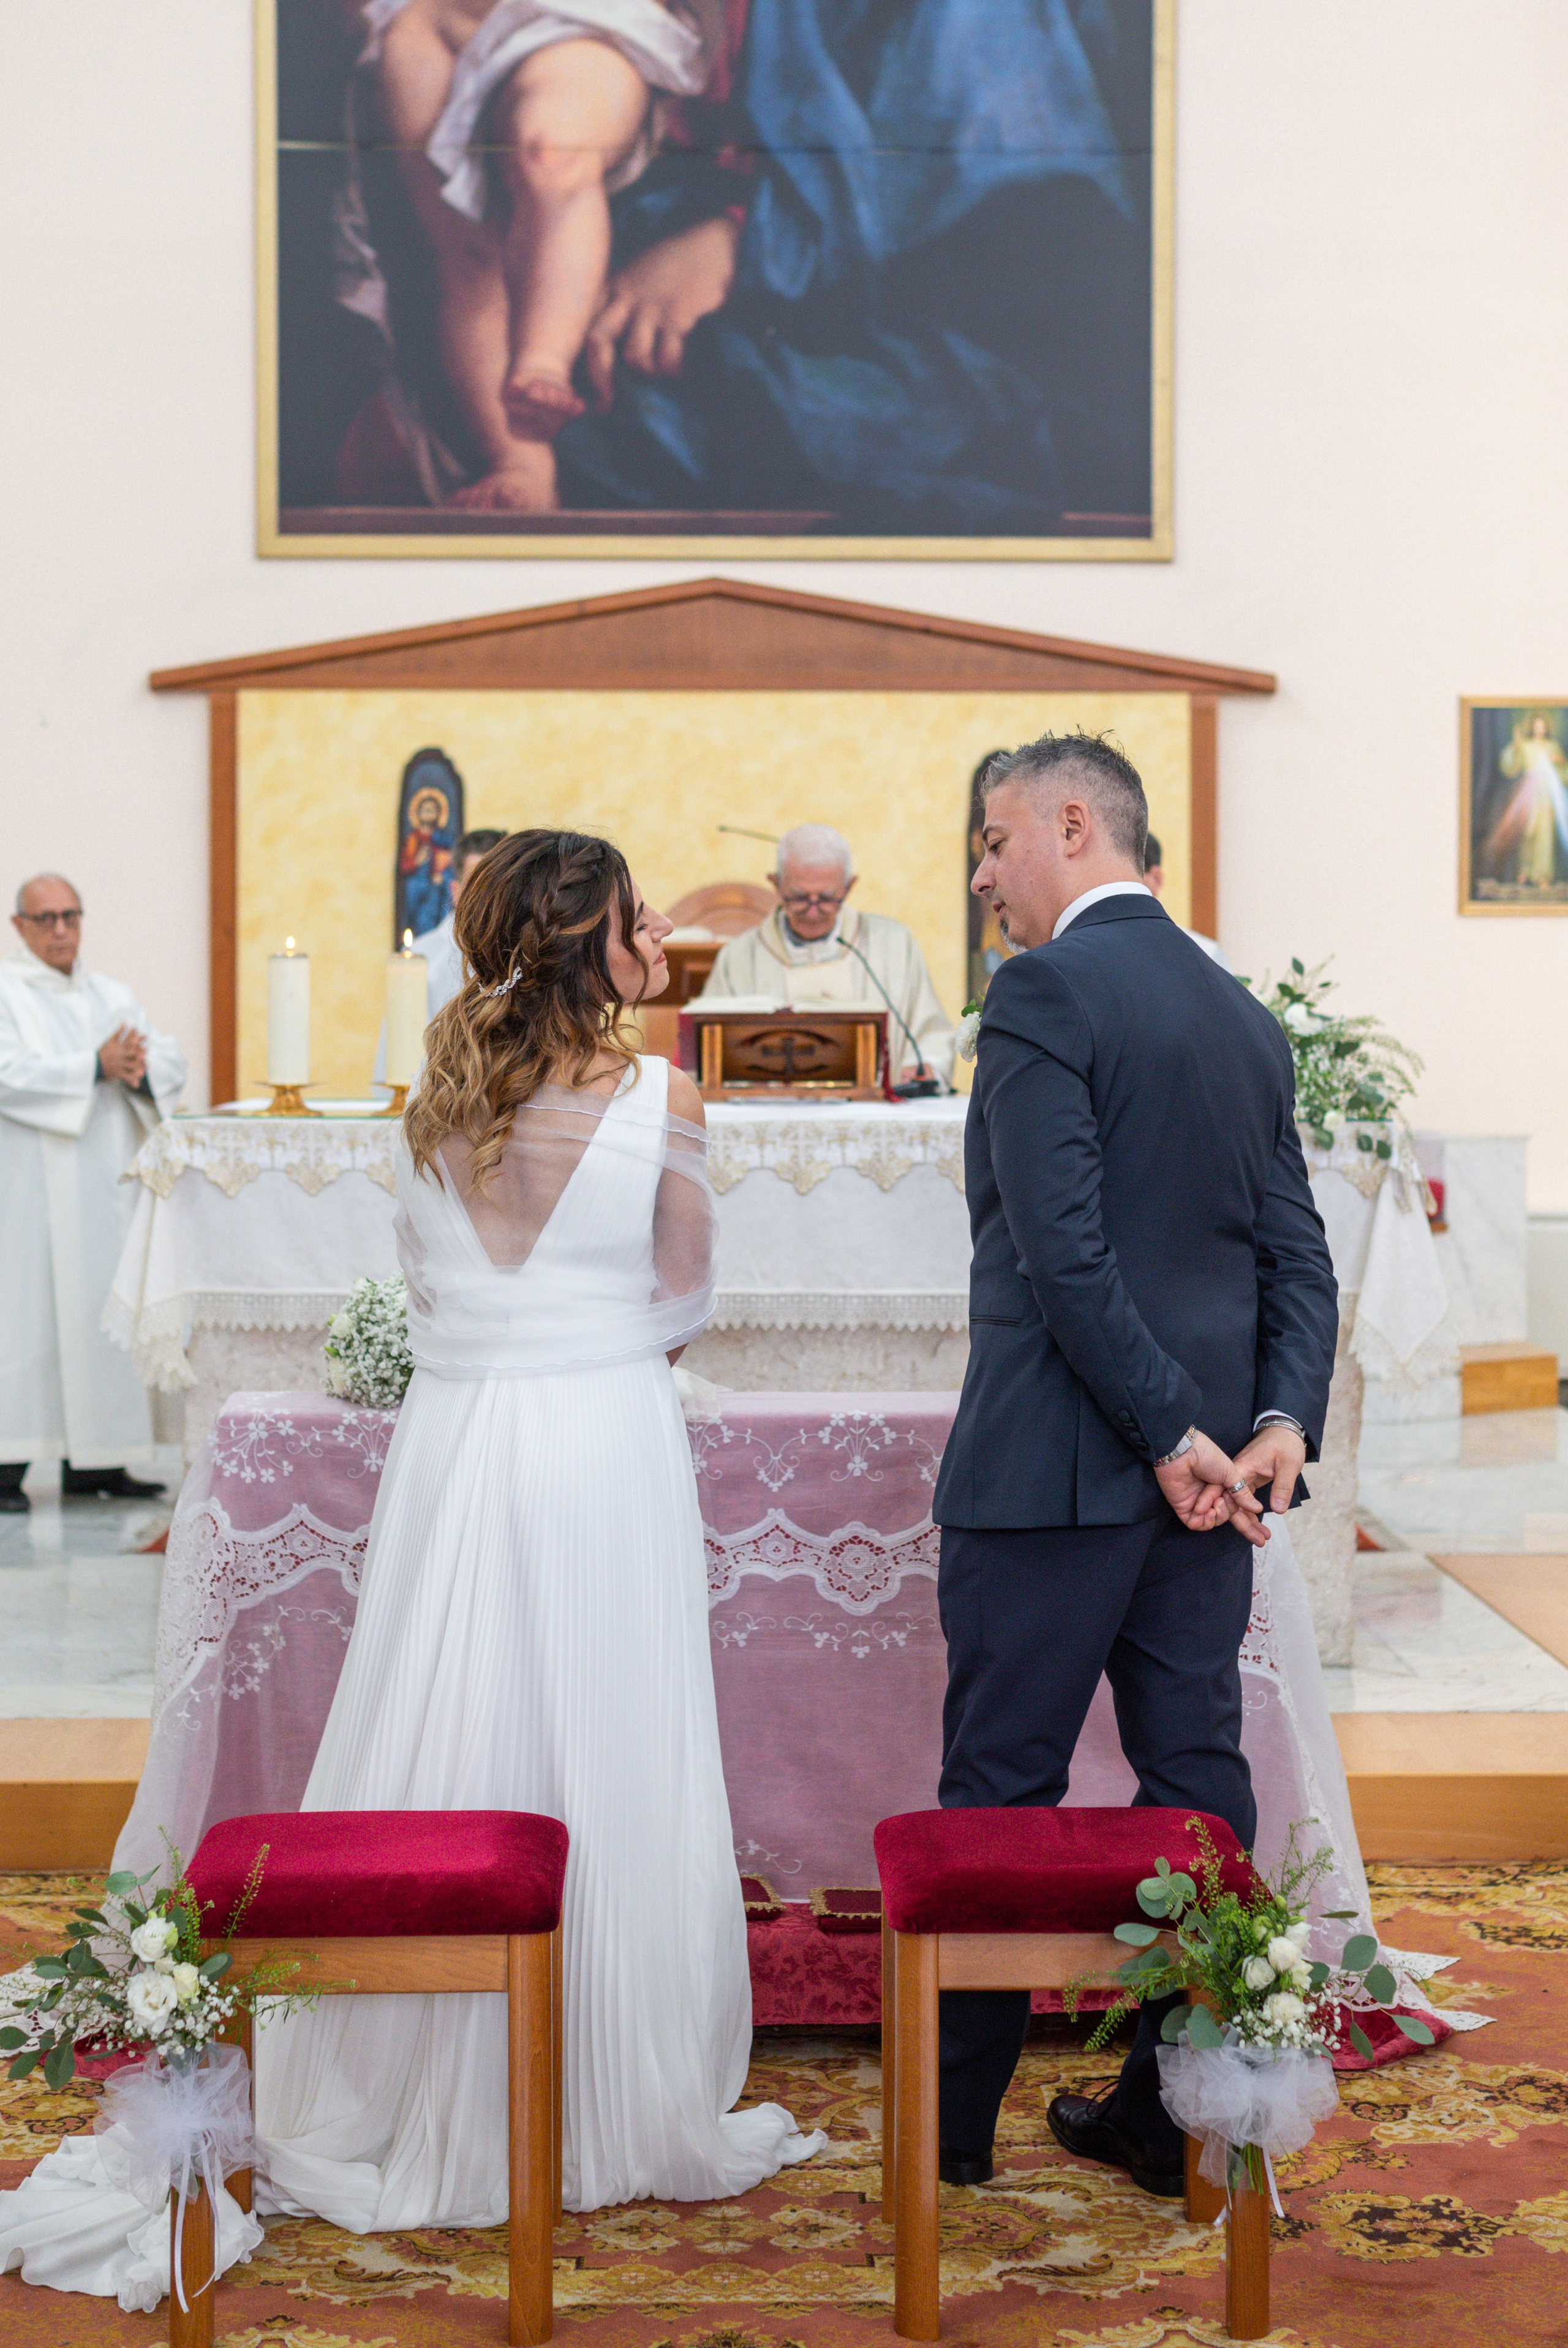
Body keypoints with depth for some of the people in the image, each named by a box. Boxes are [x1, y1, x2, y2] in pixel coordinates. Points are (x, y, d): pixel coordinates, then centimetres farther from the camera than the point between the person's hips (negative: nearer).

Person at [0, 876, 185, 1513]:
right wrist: (96, 1067, -19)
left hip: (106, 1183, 6)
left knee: (102, 1307, 6)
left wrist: (140, 1068, -14)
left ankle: (93, 1459, 11)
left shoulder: (111, 995, 16)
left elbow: (172, 1060, 8)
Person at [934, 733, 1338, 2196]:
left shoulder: (1044, 993, -11)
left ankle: (952, 2116, 14)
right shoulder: (1244, 1014, 13)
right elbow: (1297, 1253, 9)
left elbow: (1062, 1250, -20)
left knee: (1002, 1791, 3)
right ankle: (1179, 2107, 19)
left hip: (1052, 1463, -7)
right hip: (1210, 1462, 7)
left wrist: (1171, 1438, -16)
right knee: (1196, 1777, 11)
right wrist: (1282, 1420, -2)